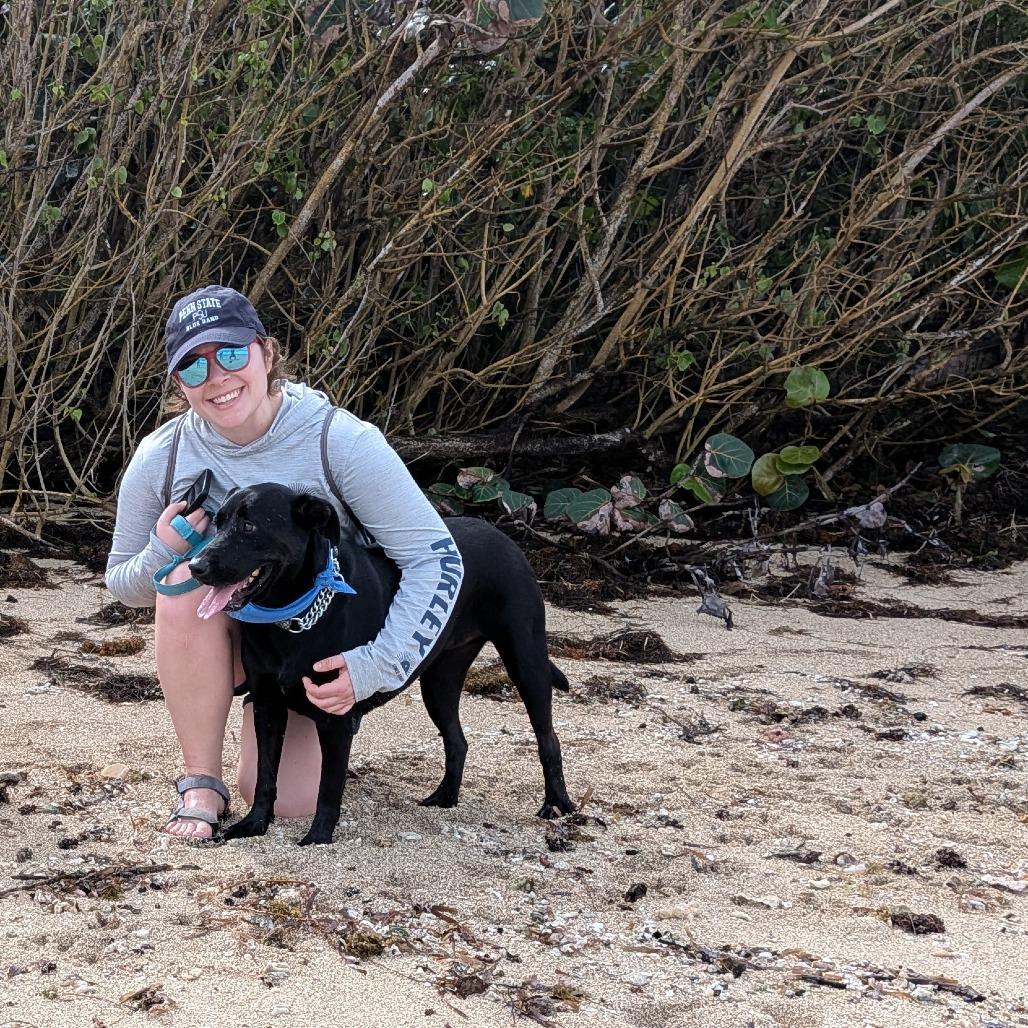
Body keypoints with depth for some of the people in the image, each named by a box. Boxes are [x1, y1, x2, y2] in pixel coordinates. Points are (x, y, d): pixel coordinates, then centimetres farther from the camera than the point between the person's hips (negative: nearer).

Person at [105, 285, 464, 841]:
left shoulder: (340, 441, -25)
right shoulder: (161, 458, -16)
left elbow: (435, 558, -23)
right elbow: (122, 582, -1)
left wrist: (375, 667, -33)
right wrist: (163, 554, -26)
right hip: (227, 635, 1)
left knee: (285, 799, -17)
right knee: (189, 580, -32)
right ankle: (199, 780, -18)